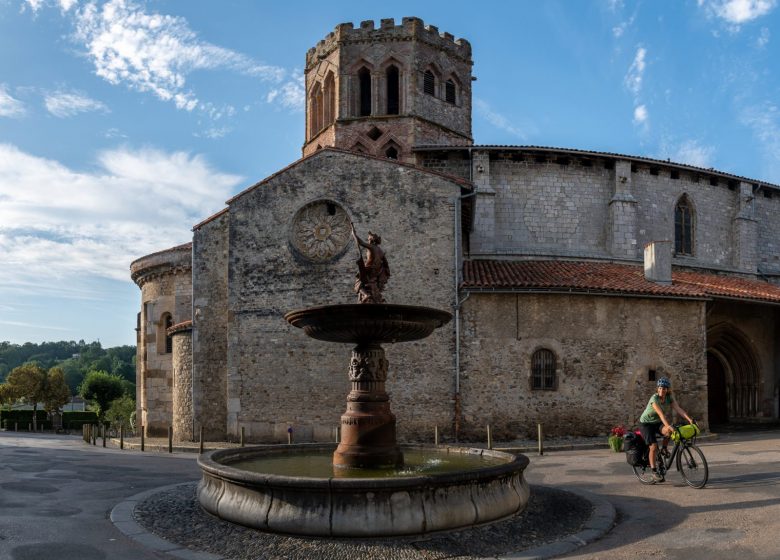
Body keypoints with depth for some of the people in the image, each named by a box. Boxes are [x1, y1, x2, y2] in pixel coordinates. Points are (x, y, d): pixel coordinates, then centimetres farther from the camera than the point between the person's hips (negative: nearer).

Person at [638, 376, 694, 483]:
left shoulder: (669, 398, -9)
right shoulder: (654, 398, -27)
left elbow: (678, 409, -20)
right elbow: (661, 414, -40)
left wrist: (689, 419, -34)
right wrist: (668, 426, -53)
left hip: (657, 422, 5)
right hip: (646, 423, -5)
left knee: (668, 431, -29)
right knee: (653, 446, -16)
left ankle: (664, 449, -1)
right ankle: (654, 472, -5)